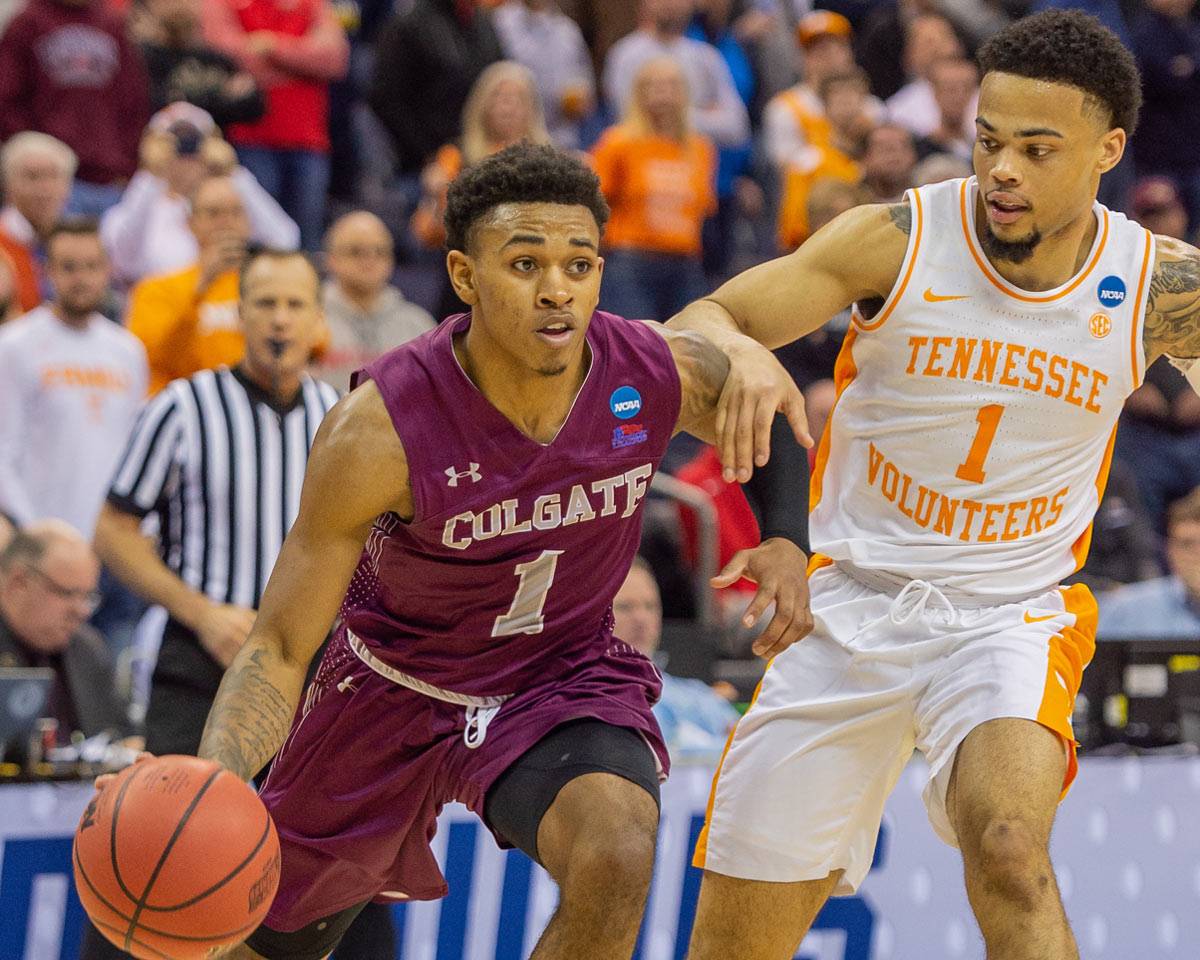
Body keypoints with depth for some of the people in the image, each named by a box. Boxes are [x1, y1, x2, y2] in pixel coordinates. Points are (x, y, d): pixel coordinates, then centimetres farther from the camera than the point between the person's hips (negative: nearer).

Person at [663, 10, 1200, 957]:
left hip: (1015, 614, -1)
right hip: (852, 604, 1)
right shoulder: (897, 240, -11)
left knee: (1008, 846, -33)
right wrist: (740, 355, -32)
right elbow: (692, 327, -8)